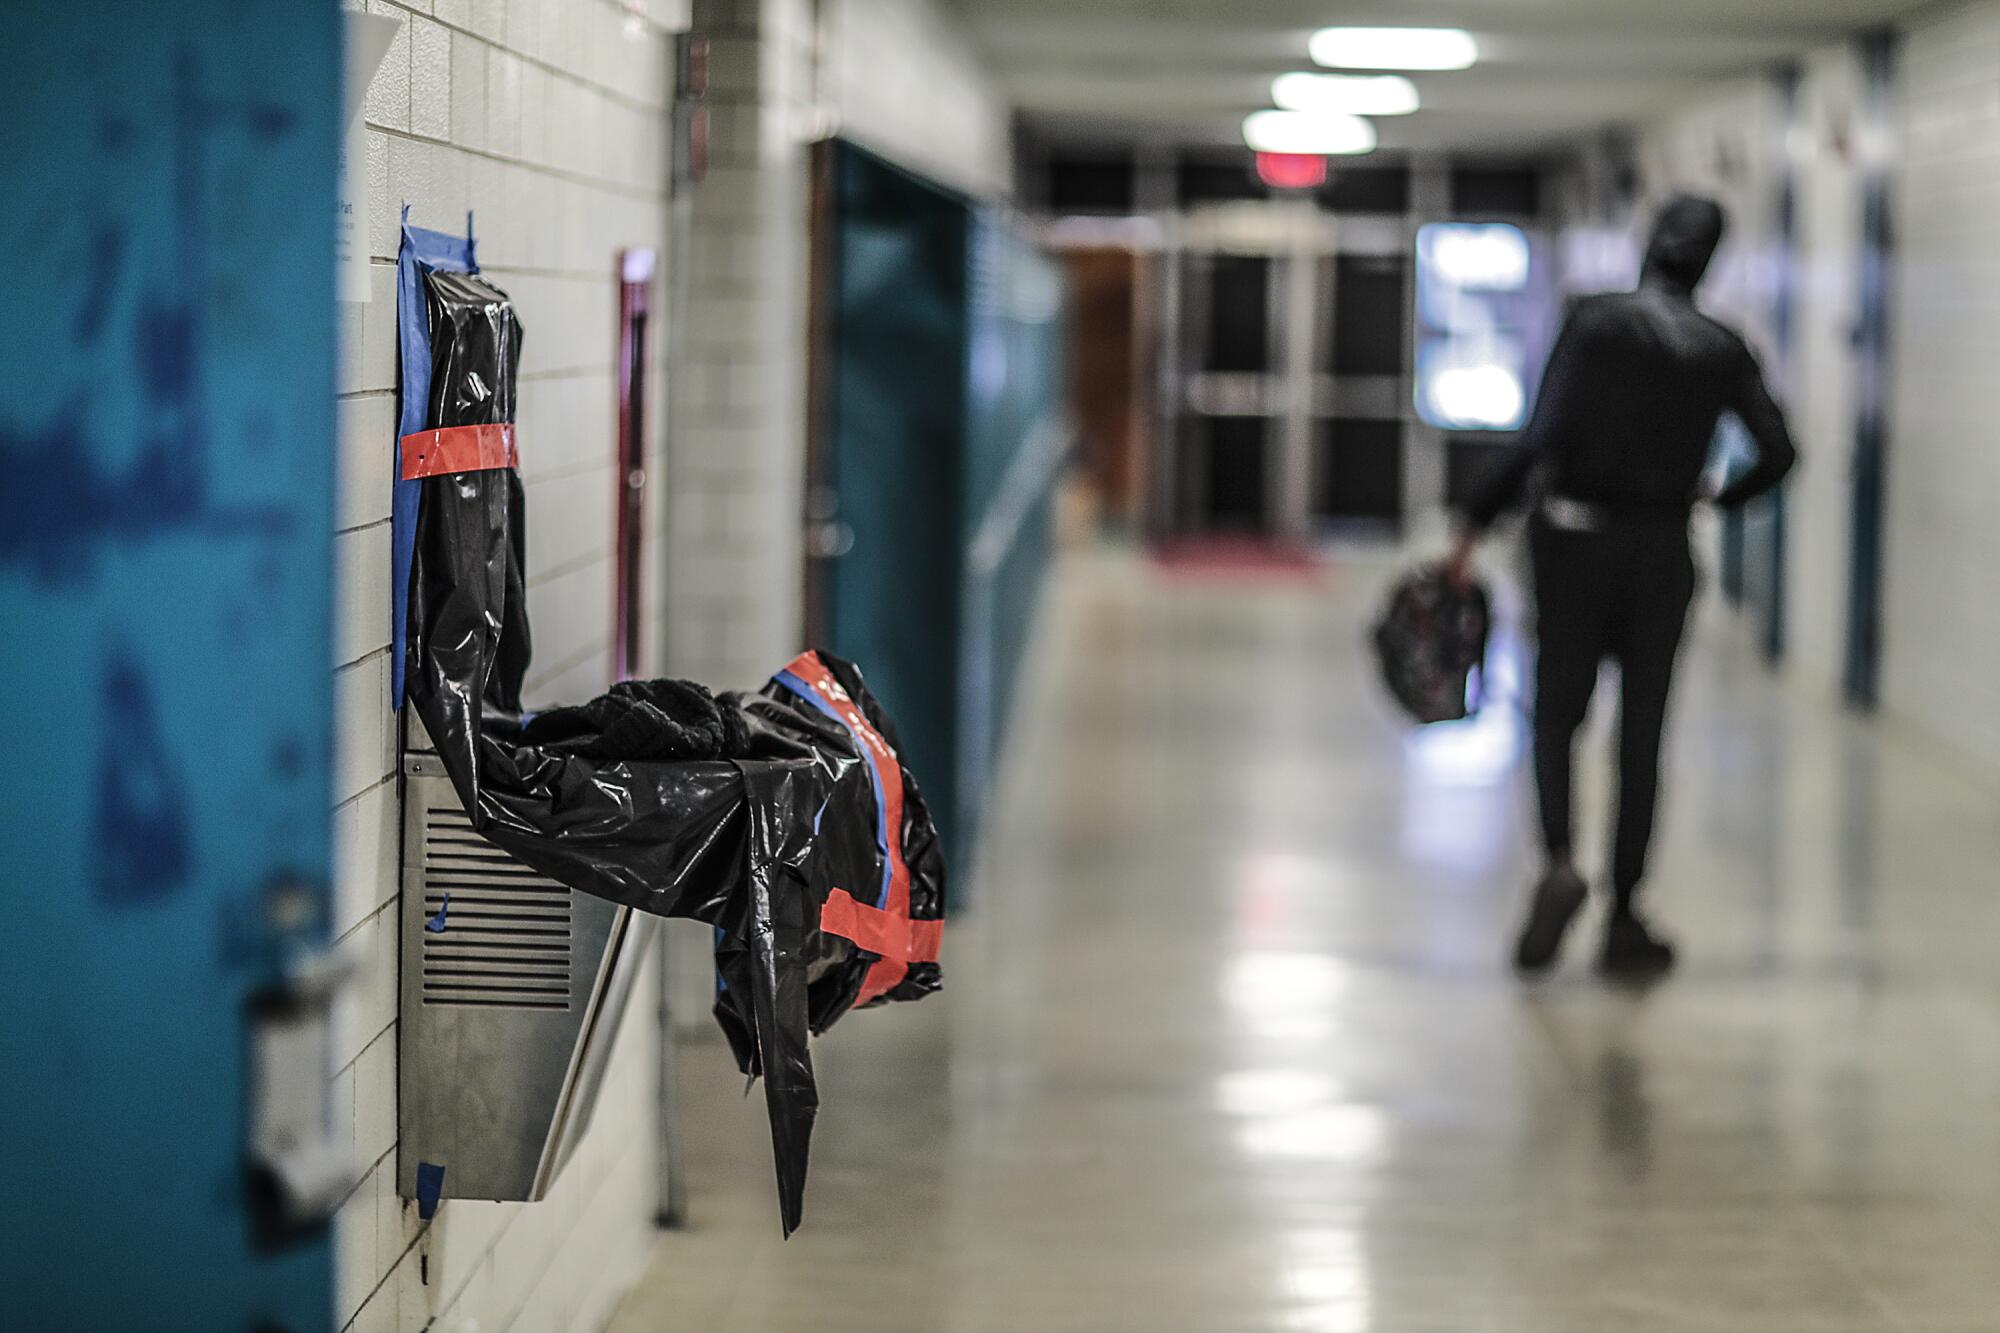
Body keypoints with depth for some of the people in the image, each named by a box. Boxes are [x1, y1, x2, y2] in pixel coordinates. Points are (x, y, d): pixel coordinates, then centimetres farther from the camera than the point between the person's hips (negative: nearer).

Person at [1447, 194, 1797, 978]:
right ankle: (1623, 920, 10)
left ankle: (1560, 858, -15)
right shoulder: (1722, 350, 0)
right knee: (1642, 734, 9)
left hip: (1575, 538, -1)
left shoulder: (1596, 321, -8)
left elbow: (1544, 438, -15)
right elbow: (1777, 452, 0)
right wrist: (1720, 496, 20)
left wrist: (1475, 525, -12)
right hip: (1663, 551, 2)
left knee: (1557, 714, 11)